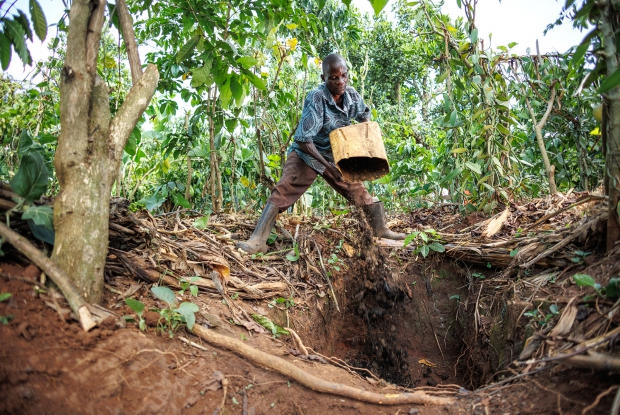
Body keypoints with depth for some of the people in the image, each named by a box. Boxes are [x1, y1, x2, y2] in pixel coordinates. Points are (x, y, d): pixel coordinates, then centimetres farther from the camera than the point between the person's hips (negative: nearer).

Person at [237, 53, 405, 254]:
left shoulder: (352, 95, -10)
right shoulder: (316, 99, -29)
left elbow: (365, 115, 15)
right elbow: (303, 140, -32)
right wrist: (327, 165, -34)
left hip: (335, 156, 6)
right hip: (307, 154, -6)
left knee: (359, 192, 10)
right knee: (282, 192, -20)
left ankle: (381, 231, 27)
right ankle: (258, 240, -22)